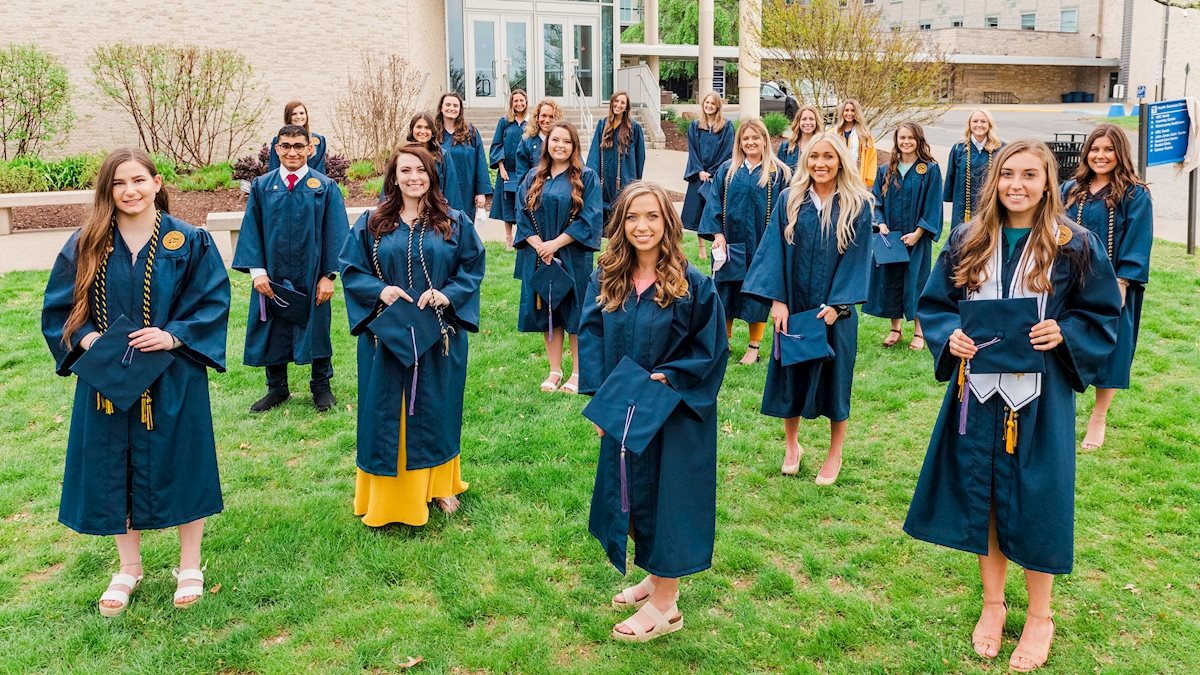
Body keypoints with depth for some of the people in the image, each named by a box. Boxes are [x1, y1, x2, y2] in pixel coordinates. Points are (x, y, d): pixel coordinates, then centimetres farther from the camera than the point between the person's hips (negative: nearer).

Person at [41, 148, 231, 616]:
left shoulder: (189, 242, -4)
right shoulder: (86, 245, 2)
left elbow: (213, 301, -5)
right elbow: (60, 306, 6)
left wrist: (174, 335, -19)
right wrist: (85, 338, -12)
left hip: (172, 379, -2)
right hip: (106, 378, 2)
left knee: (179, 466, 7)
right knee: (113, 469, 11)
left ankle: (190, 567, 26)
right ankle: (129, 568, 30)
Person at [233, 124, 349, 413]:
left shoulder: (325, 187, -3)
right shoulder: (261, 186, 3)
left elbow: (335, 233, -5)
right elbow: (251, 231, 2)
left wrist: (329, 275, -11)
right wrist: (257, 270, -8)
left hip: (312, 277, -2)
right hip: (272, 277, 2)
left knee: (317, 329, 11)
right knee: (273, 331, 11)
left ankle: (321, 386, 28)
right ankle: (277, 389, 28)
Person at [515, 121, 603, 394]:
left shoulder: (586, 178, -2)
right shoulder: (534, 178, 9)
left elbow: (589, 219, -10)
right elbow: (523, 215, 5)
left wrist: (555, 244, -15)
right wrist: (539, 245, -11)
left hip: (573, 257, -3)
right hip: (540, 256, 4)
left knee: (574, 313, 2)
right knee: (549, 313, 8)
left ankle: (577, 374, 12)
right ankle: (554, 371, 18)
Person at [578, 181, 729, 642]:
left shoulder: (693, 284, -13)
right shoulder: (605, 280, -1)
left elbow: (711, 349, -9)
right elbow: (591, 341, 2)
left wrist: (668, 377, -20)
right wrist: (599, 397, -8)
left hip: (675, 414, -5)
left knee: (666, 495, 4)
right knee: (630, 494, 16)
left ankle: (665, 604, 19)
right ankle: (656, 574, 39)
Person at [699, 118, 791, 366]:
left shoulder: (779, 173, -1)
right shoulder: (726, 170, 5)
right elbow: (714, 203, 1)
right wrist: (717, 233, -10)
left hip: (761, 245, -2)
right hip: (730, 244, 2)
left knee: (757, 294, 5)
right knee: (725, 292, 9)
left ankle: (754, 347, 16)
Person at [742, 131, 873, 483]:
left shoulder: (857, 206, -5)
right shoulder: (790, 200, -1)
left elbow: (856, 257, -6)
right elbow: (776, 250, -4)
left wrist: (836, 304, -14)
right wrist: (777, 300, -11)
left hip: (834, 309, -1)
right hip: (792, 305, 2)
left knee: (834, 377, 7)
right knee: (790, 375, 11)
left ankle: (835, 455, 24)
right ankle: (791, 445, 31)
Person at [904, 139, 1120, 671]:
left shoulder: (1076, 246, -5)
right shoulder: (967, 241, 2)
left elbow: (1105, 314, 2)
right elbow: (933, 303, 9)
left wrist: (1063, 333, -16)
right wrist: (950, 335, -10)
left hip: (1040, 398, -2)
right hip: (977, 392, 3)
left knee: (1033, 501, 6)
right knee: (980, 495, 11)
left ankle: (1040, 614, 27)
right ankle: (992, 603, 32)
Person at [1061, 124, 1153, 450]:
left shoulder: (1135, 195, -5)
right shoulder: (1071, 190, 7)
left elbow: (1137, 243, -9)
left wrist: (1121, 285, -16)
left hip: (1111, 287, -3)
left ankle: (1098, 419, 19)